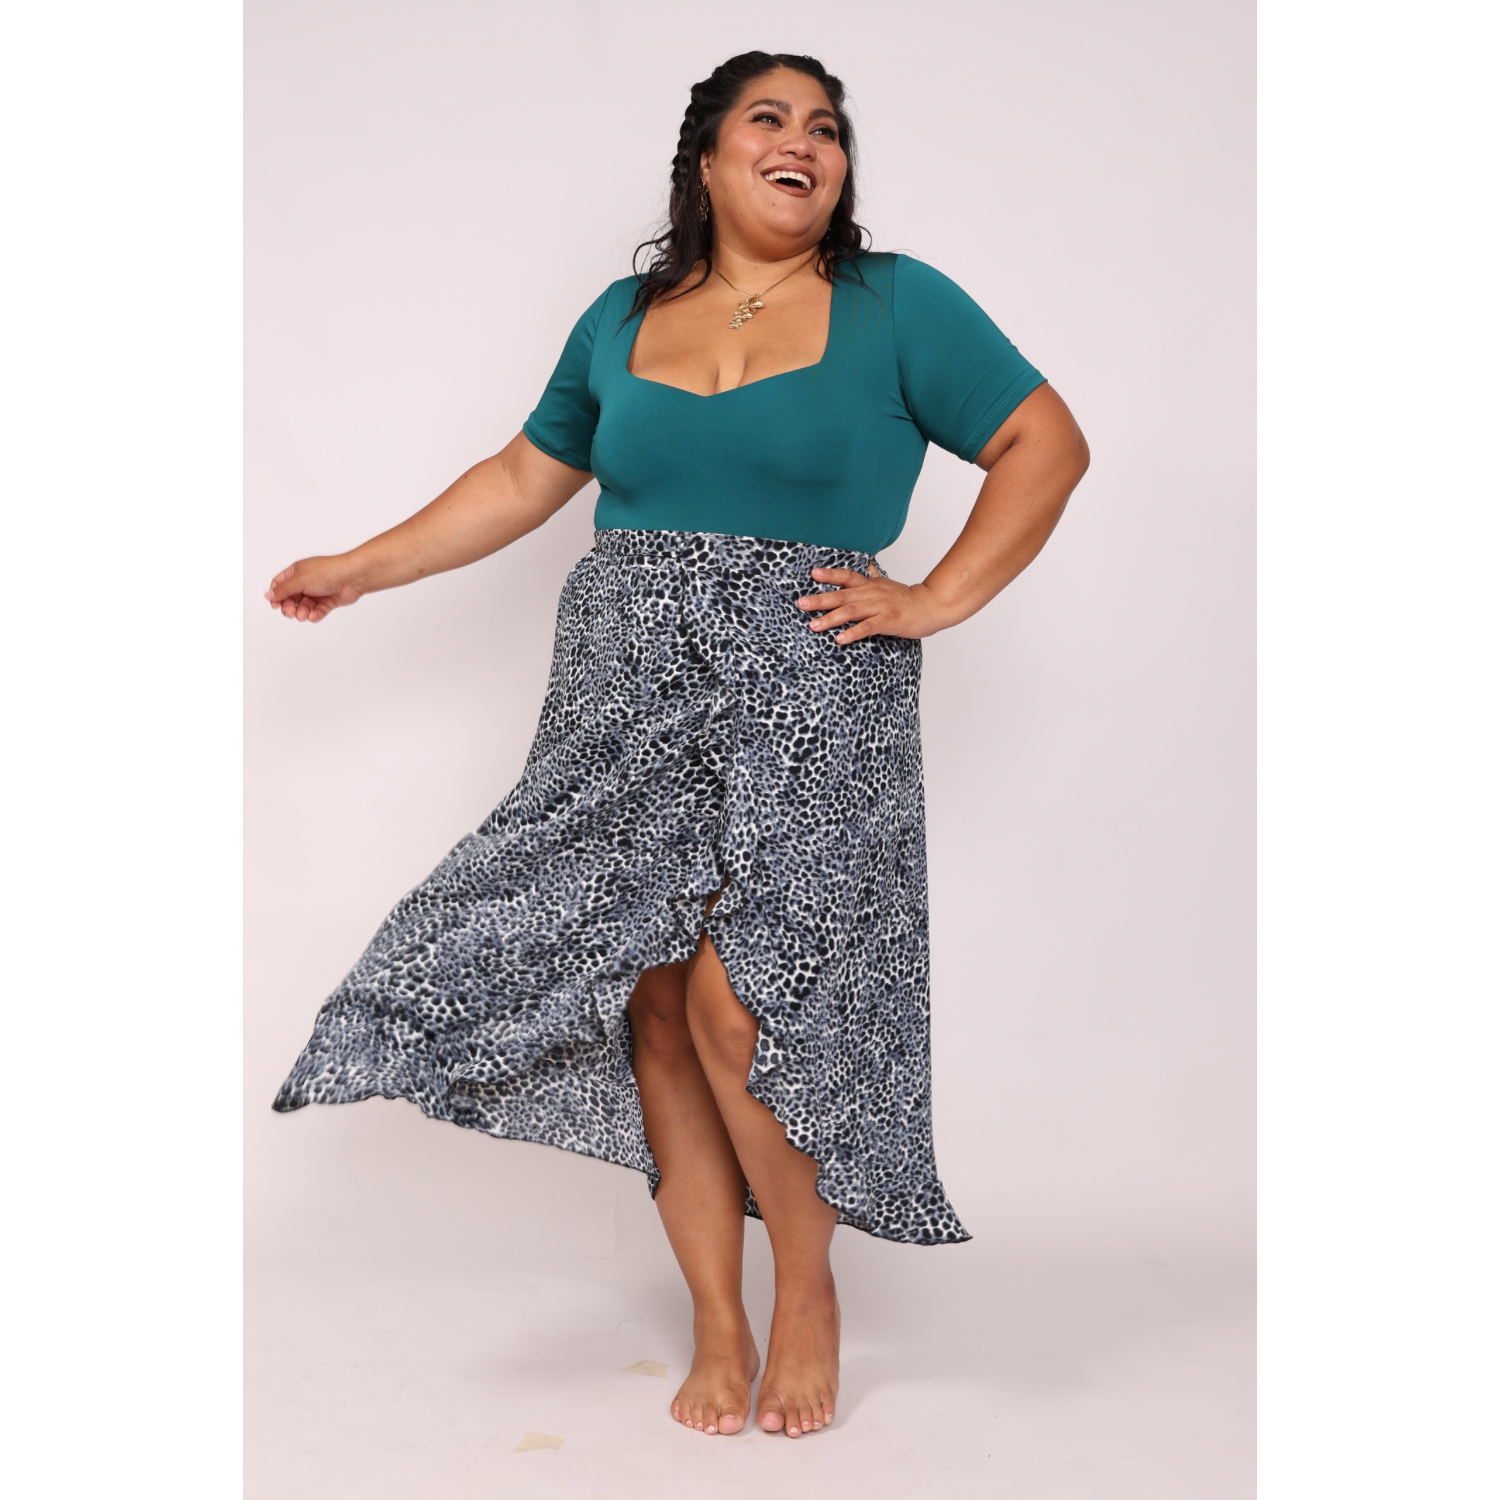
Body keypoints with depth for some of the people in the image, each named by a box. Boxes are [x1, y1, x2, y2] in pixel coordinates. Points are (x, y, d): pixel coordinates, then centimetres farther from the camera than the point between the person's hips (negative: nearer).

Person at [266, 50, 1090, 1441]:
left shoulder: (895, 305, 4)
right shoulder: (622, 320, 15)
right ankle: (718, 1327, 14)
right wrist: (362, 567, 20)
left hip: (803, 694, -4)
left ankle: (807, 1286, 10)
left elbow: (1047, 441, 4)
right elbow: (523, 479, 23)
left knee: (736, 998, -15)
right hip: (629, 698, 4)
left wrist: (935, 599, -4)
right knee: (655, 1007, 0)